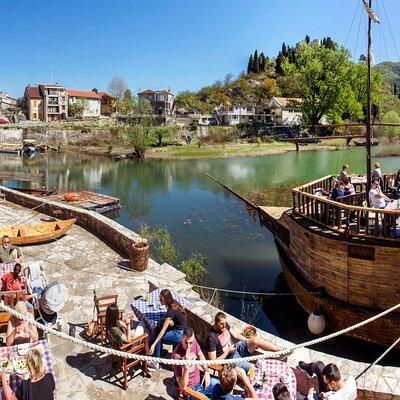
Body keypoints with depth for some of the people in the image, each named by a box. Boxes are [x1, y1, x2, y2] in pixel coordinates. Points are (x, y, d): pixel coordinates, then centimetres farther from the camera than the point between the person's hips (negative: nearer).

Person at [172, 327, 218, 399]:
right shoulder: (176, 356, -33)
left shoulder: (193, 342, -14)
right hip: (191, 389, -6)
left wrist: (206, 371, 0)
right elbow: (182, 386, -30)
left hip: (199, 380, 7)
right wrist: (186, 366, -43)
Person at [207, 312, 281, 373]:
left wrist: (249, 342, 5)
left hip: (237, 348, 6)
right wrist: (228, 351, -19)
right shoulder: (211, 338, -23)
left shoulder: (225, 325, -2)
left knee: (256, 340, -19)